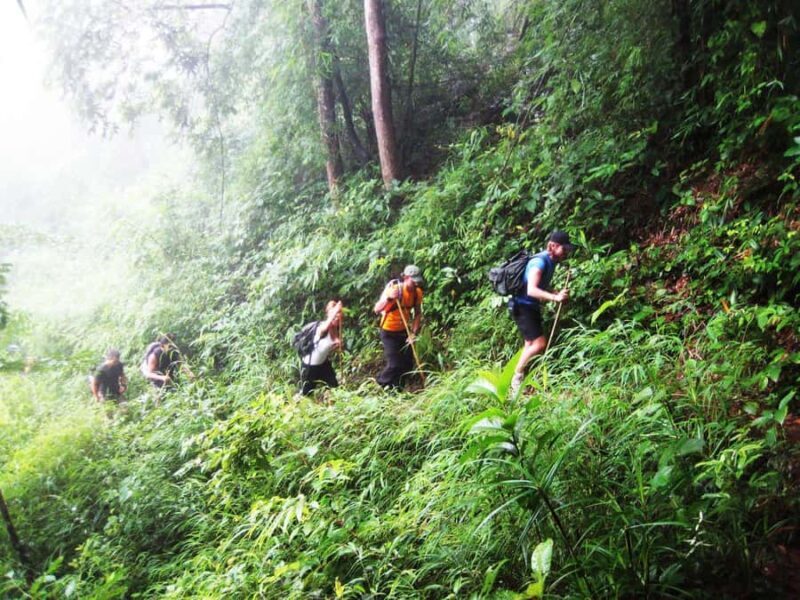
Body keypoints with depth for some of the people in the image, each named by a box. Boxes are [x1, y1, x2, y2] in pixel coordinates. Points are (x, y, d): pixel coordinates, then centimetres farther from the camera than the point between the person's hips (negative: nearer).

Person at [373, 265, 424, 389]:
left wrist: (413, 332, -12)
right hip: (389, 332, -5)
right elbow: (377, 310, -33)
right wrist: (389, 298, -49)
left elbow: (418, 313, -1)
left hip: (404, 331, 5)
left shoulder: (417, 292, -10)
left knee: (408, 364, 7)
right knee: (394, 364, -10)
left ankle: (396, 388, 30)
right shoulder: (393, 289, -26)